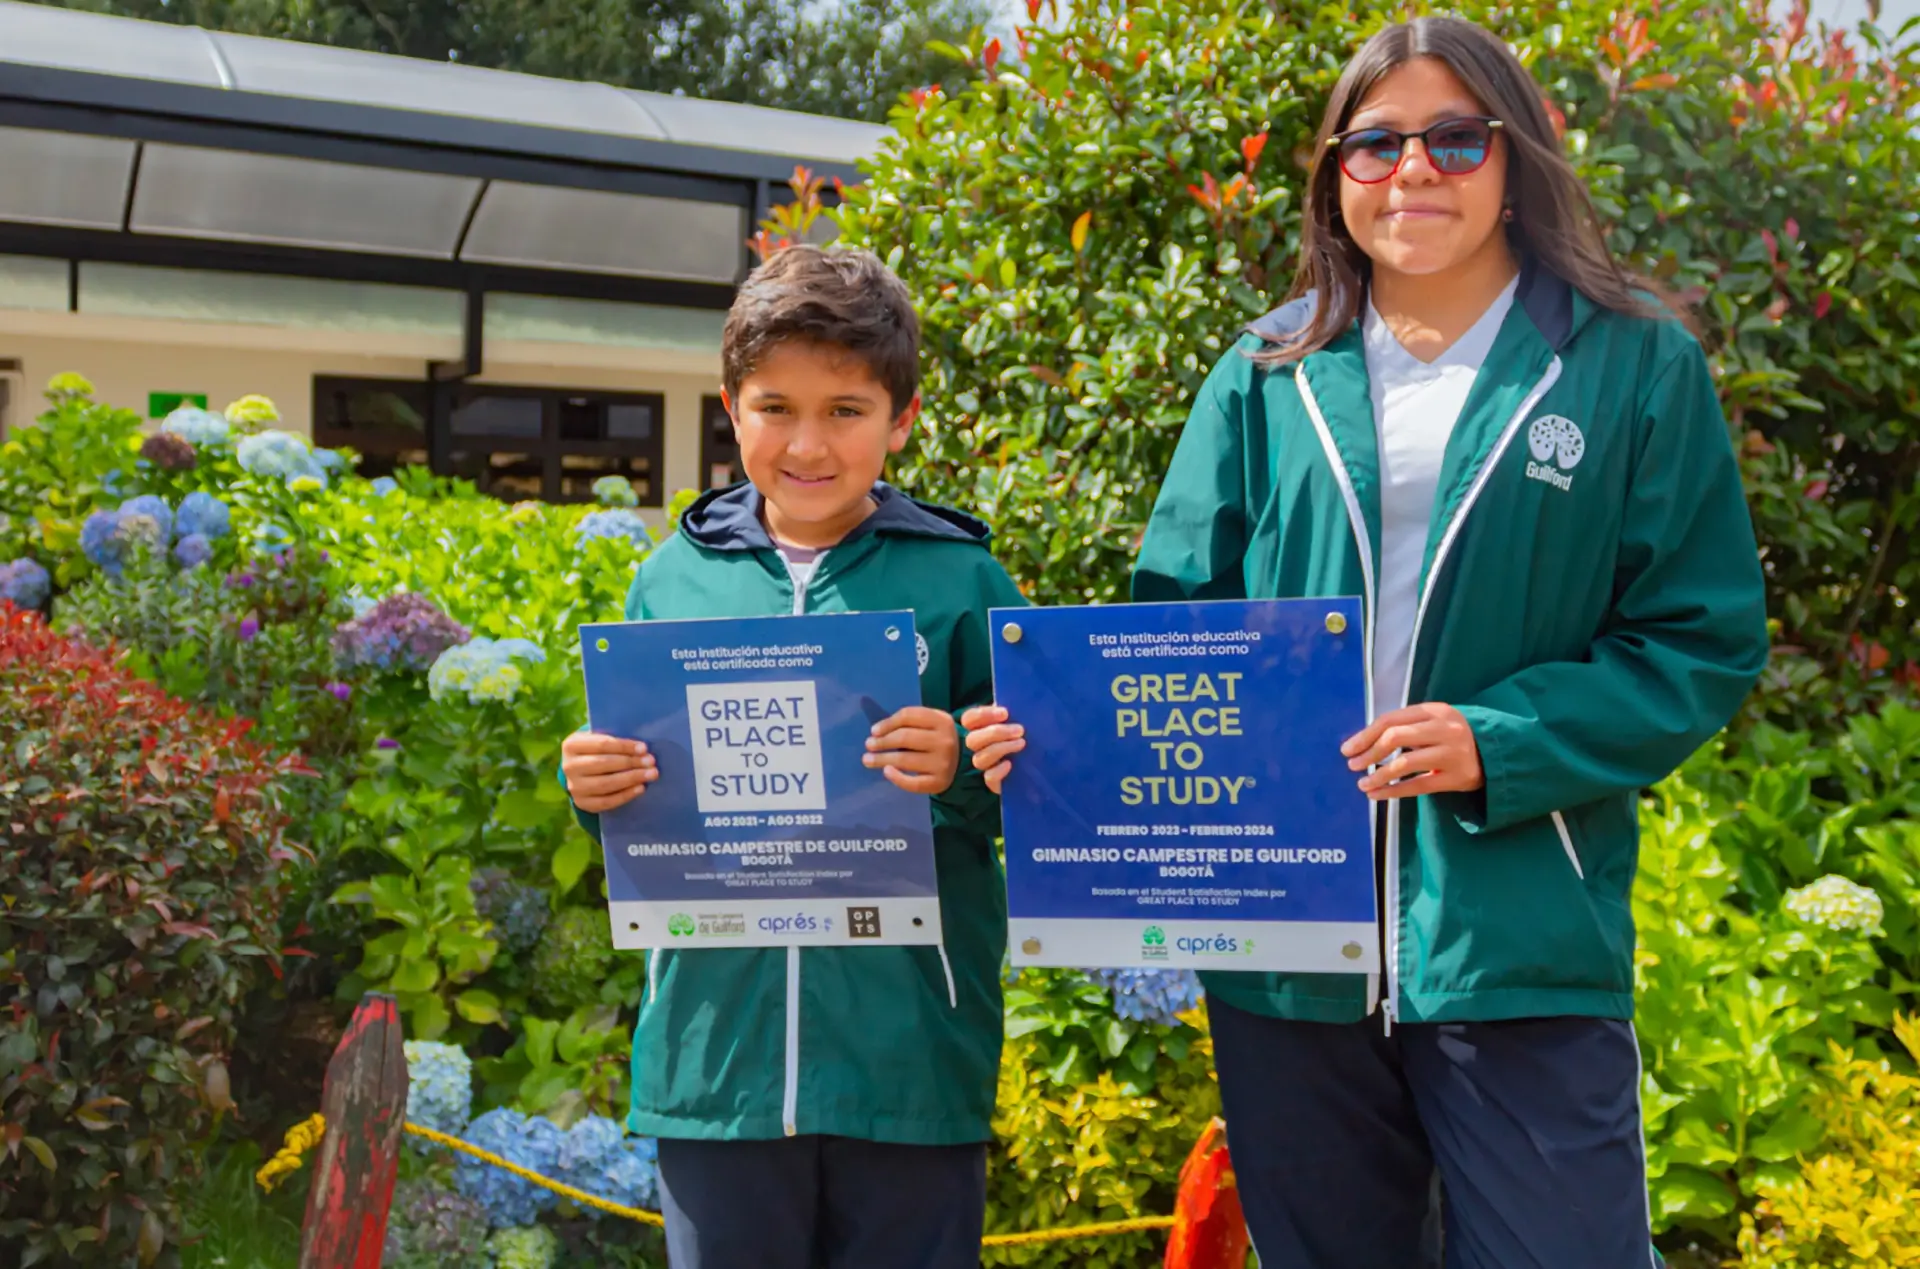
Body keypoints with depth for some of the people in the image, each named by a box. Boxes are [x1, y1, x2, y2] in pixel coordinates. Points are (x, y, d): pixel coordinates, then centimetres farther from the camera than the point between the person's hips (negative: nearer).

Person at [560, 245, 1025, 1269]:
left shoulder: (958, 580, -1)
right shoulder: (674, 579, 6)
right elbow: (640, 817, 15)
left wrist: (962, 772, -19)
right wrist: (595, 790, -7)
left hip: (908, 1060, -2)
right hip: (714, 1056, 2)